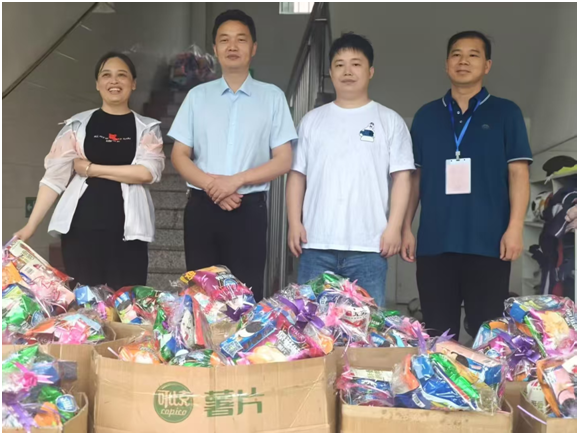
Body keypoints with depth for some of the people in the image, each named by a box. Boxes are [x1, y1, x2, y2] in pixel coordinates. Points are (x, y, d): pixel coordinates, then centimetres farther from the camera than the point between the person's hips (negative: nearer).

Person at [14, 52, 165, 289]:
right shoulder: (78, 124, 7)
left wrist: (91, 169, -7)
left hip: (127, 230, 0)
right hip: (81, 227, 1)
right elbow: (54, 175, 3)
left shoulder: (147, 128, 7)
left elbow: (147, 172, -9)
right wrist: (30, 225, -4)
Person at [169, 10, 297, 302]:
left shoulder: (272, 96, 4)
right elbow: (179, 156, 5)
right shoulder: (197, 96, 8)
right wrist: (210, 184, -13)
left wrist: (237, 180, -15)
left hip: (249, 209, -1)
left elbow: (283, 161, -1)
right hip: (202, 207, 2)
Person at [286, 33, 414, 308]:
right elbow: (297, 174, 11)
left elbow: (401, 177, 2)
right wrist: (294, 223, 2)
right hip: (316, 245, 2)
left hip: (368, 246, -2)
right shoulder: (313, 120, 12)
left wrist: (394, 227, -7)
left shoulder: (389, 121, 6)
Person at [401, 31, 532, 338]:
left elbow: (518, 173, 0)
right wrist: (406, 228, 7)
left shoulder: (506, 113, 5)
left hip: (488, 242, -2)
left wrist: (515, 227, -10)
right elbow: (414, 176, 13)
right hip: (434, 242, 2)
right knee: (437, 332, 9)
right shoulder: (426, 115, 12)